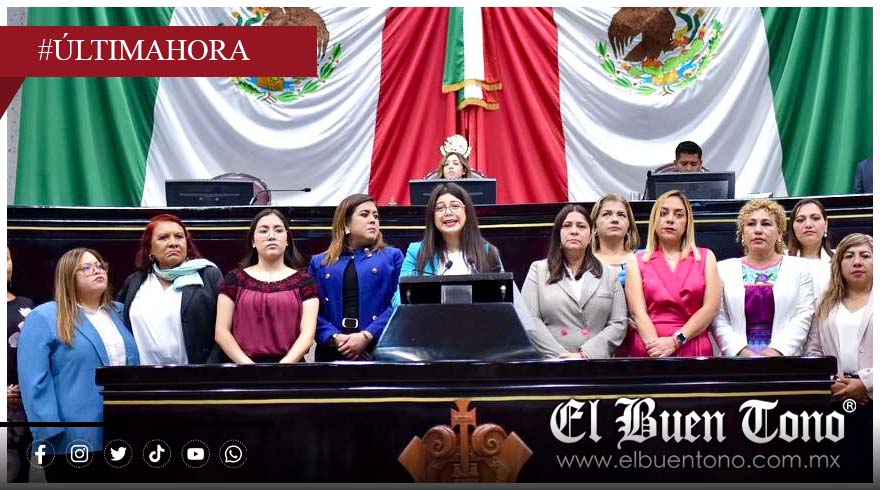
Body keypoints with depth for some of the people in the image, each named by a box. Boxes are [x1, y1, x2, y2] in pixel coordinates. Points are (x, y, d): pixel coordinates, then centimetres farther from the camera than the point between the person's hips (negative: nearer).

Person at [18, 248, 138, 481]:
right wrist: (50, 432, -17)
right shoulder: (43, 318, -4)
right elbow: (34, 381, -11)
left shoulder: (120, 313, 14)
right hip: (74, 439, -5)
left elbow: (134, 366, 21)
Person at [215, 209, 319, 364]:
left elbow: (308, 333, 1)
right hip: (244, 364, 1)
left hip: (290, 364, 0)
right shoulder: (234, 279, 10)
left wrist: (284, 364, -12)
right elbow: (221, 332, 6)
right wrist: (248, 364, -7)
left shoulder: (304, 281, 9)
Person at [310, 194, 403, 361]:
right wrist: (334, 338, -12)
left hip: (379, 350, -1)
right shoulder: (319, 263, 15)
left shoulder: (392, 256, 10)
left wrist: (367, 336, -13)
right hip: (332, 353, 1)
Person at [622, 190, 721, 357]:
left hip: (694, 350, 1)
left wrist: (676, 341, -12)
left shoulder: (706, 257, 9)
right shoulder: (636, 261, 7)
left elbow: (711, 307, -1)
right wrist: (656, 345, -19)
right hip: (649, 352, 0)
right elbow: (638, 312, -5)